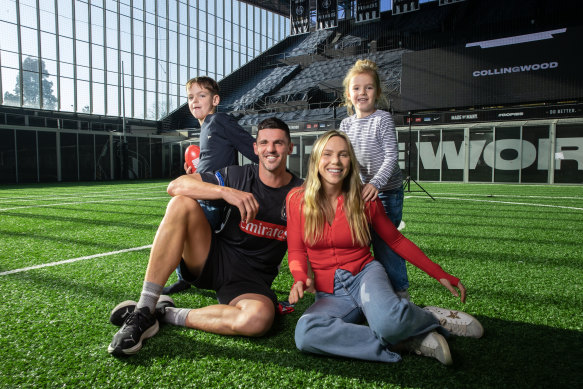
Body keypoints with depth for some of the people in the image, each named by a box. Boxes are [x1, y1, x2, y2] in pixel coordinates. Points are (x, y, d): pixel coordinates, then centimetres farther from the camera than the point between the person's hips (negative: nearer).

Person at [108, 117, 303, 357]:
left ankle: (166, 314, -15)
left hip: (252, 280, -1)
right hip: (214, 259, 1)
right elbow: (175, 186, -11)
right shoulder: (239, 176, 0)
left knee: (259, 319, -37)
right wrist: (225, 191, -26)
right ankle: (143, 311, -23)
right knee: (182, 204, -24)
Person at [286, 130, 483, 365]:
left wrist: (441, 275, 5)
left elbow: (396, 241, 7)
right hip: (329, 294, 2)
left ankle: (431, 319, 0)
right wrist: (300, 279, -22)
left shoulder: (364, 198, -3)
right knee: (305, 334, -33)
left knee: (387, 321, -37)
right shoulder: (297, 199, -3)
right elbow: (296, 251, 1)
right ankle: (405, 341, -19)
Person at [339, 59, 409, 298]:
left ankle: (399, 291, 14)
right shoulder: (346, 124, 6)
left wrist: (375, 183, -29)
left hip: (387, 191, -6)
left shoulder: (383, 119, -10)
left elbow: (391, 157, -17)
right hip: (360, 191, 6)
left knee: (384, 241, -3)